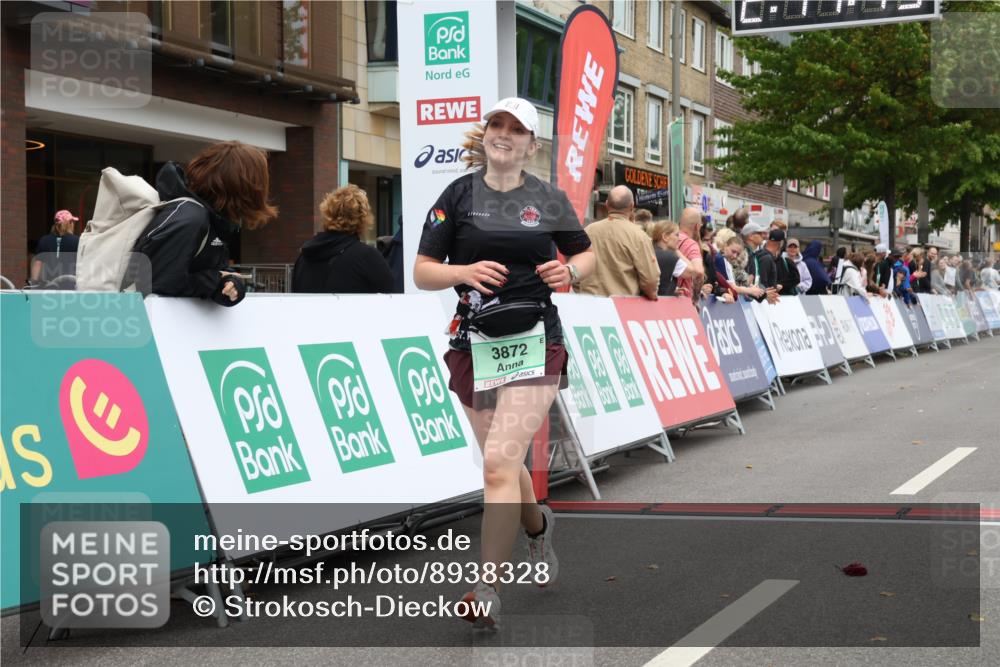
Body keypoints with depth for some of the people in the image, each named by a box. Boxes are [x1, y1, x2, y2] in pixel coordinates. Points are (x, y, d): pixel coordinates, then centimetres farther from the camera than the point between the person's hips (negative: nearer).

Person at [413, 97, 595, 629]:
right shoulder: (459, 194, 4)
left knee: (499, 463, -17)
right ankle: (537, 526, 49)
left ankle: (487, 590, -12)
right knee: (503, 464, 16)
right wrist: (464, 271, -17)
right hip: (473, 345, 3)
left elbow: (586, 254, 18)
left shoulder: (549, 200, 5)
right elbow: (421, 272, 2)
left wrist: (570, 271, -4)